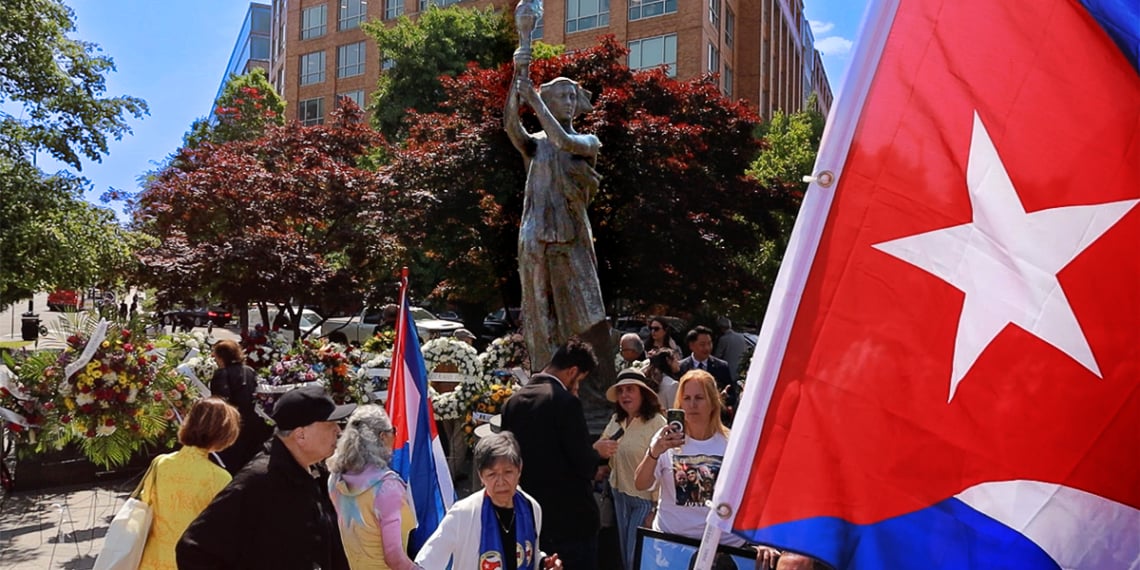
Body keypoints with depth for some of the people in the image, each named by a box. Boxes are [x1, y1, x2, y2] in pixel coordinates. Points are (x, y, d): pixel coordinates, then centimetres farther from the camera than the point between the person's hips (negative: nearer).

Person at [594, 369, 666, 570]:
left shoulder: (656, 422, -19)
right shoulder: (616, 420, 3)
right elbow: (600, 450, 8)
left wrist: (657, 507, -19)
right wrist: (599, 447, -17)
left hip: (645, 498, -7)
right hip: (620, 493, 7)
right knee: (625, 553, 20)